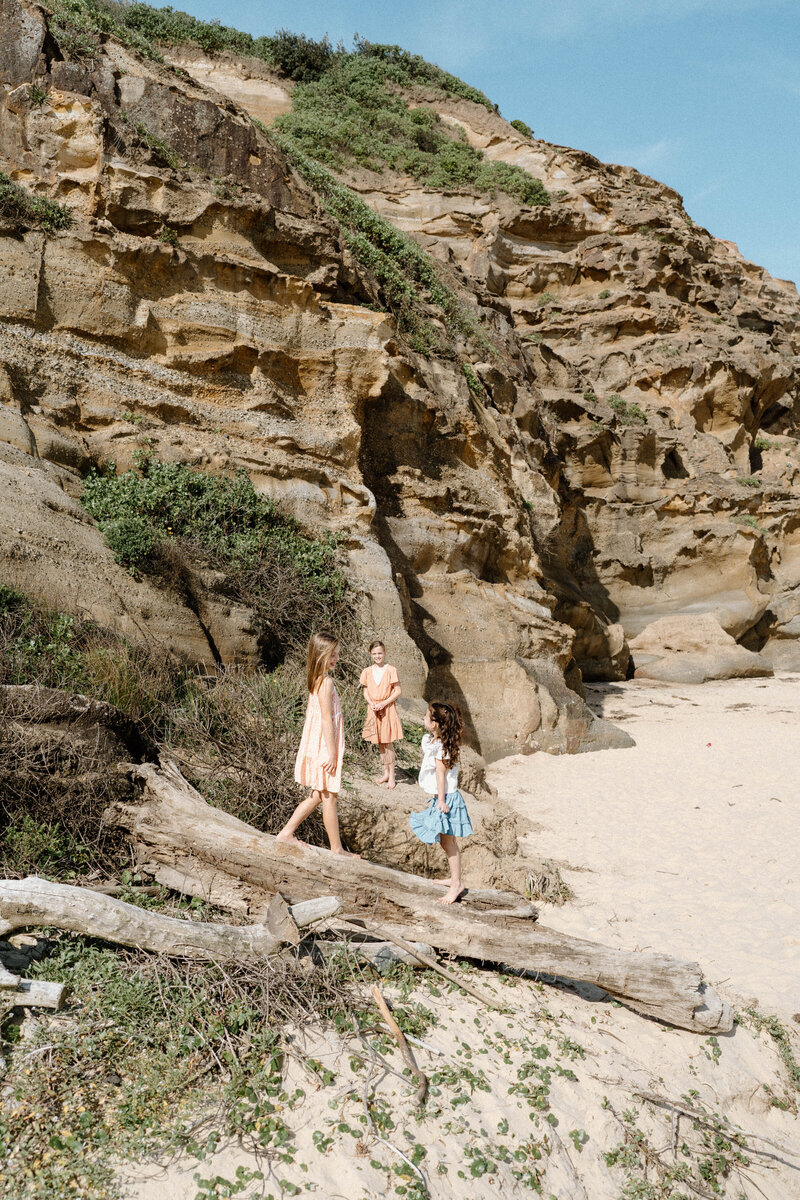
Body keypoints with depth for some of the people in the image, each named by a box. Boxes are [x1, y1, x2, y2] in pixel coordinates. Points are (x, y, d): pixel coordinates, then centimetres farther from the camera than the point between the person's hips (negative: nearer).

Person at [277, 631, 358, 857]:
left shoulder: (316, 680, 9)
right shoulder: (326, 682, -19)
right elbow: (327, 719, -21)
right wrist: (332, 753, -19)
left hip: (316, 744, 9)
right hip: (325, 747, -9)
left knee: (319, 795, 18)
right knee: (329, 797, 1)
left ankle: (287, 833, 21)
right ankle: (337, 849, 12)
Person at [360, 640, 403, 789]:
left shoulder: (390, 670, -8)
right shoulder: (367, 671, 4)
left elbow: (397, 691, -8)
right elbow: (366, 691, 9)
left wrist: (383, 704, -17)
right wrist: (371, 704, -10)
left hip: (387, 708, -4)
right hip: (373, 709, 4)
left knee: (388, 743, -3)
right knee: (379, 743, 11)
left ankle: (391, 776, 5)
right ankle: (385, 773, 22)